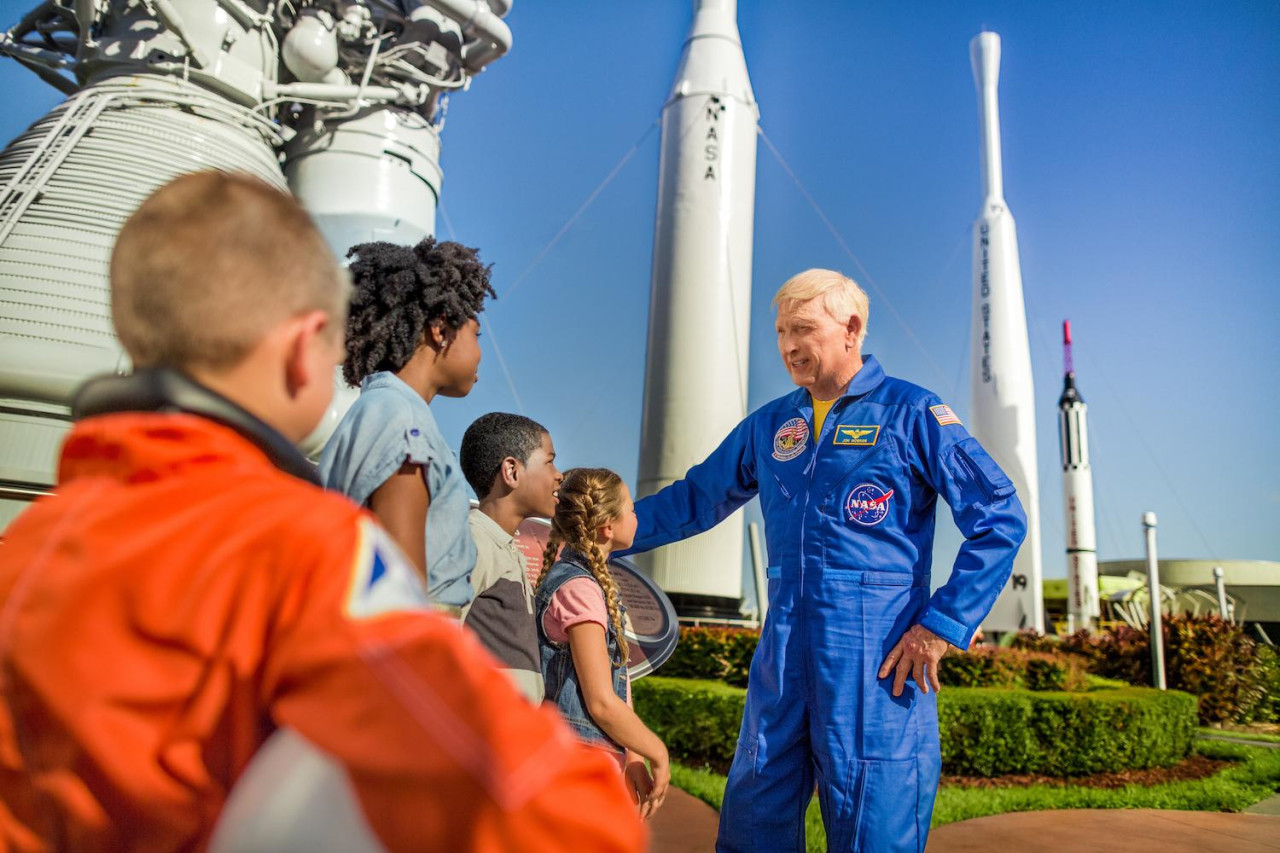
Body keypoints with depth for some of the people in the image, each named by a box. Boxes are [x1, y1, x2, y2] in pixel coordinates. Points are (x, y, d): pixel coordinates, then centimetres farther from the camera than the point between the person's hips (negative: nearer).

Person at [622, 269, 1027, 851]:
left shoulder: (912, 414, -2)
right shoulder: (769, 426, 13)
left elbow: (1000, 519, -4)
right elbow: (695, 498, 21)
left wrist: (941, 625, -10)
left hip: (879, 665, -5)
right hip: (783, 664, 5)